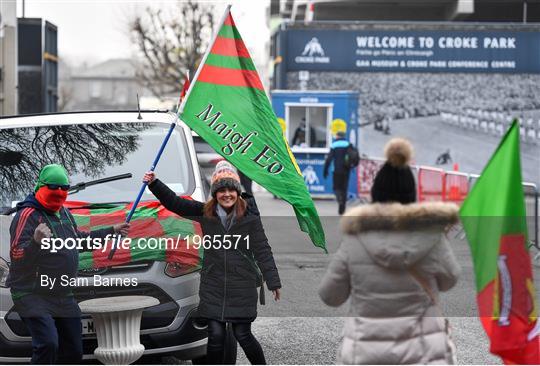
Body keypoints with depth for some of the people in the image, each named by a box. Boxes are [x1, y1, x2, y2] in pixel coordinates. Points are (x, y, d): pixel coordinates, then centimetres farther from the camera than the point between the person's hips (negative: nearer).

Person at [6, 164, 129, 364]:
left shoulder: (64, 213, 11)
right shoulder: (28, 214, -16)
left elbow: (80, 239, 29)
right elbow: (16, 255, -25)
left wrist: (112, 231, 32)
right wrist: (36, 241, -43)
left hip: (63, 296, 9)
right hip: (32, 295, -9)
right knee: (47, 344, -28)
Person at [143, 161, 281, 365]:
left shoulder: (249, 216, -5)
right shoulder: (205, 213, 2)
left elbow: (262, 251, -3)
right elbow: (175, 203, 3)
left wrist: (273, 283, -3)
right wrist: (154, 184, -9)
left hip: (243, 286, -2)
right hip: (213, 285, 2)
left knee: (242, 335, 1)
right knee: (215, 335, -2)